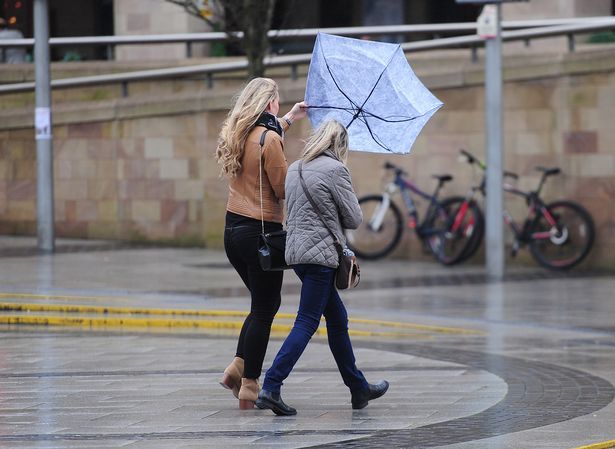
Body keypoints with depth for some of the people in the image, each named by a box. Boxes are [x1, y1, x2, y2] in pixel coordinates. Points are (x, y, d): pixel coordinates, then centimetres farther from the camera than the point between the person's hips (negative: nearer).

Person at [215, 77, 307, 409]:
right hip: (261, 232, -8)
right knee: (263, 310, 1)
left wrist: (289, 119, 44)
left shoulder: (237, 134, 9)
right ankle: (249, 387, 3)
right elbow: (284, 190, -14)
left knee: (264, 303, 22)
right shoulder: (270, 139, -16)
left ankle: (237, 368, 13)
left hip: (232, 231, 8)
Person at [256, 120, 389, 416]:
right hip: (321, 253, -8)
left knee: (338, 320, 17)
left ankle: (358, 388, 25)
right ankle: (270, 388, -16)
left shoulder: (295, 169, 13)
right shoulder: (335, 169, -10)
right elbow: (354, 219, -6)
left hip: (295, 251, 8)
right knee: (307, 323, -8)